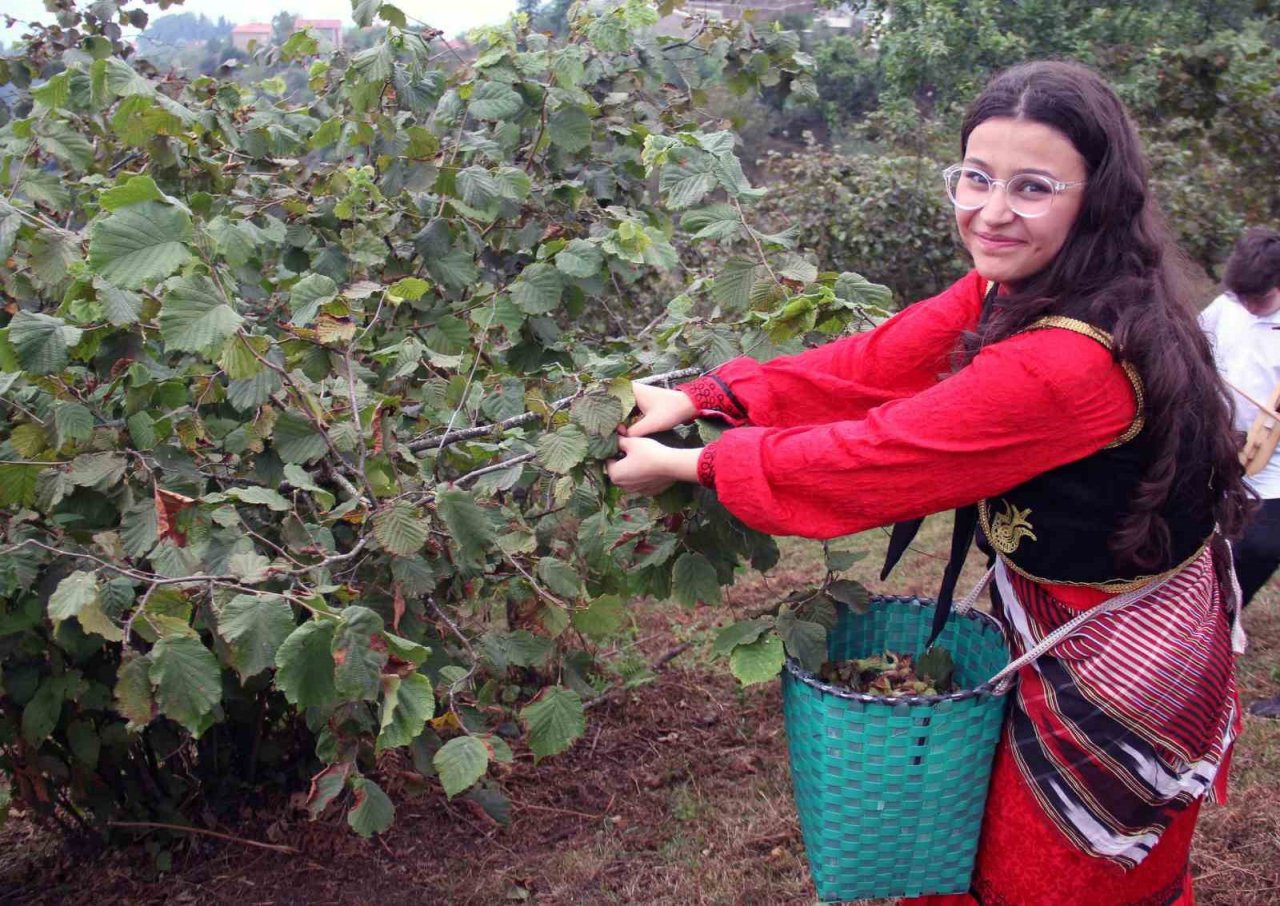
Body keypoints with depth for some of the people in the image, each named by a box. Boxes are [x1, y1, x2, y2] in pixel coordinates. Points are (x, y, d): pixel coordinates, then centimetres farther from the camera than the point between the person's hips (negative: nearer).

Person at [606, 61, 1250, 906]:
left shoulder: (1071, 361, -36)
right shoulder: (1016, 292, -8)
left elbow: (869, 458, -29)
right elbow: (875, 362, -7)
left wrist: (687, 465, -17)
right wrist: (701, 397, -12)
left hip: (1113, 665, -8)